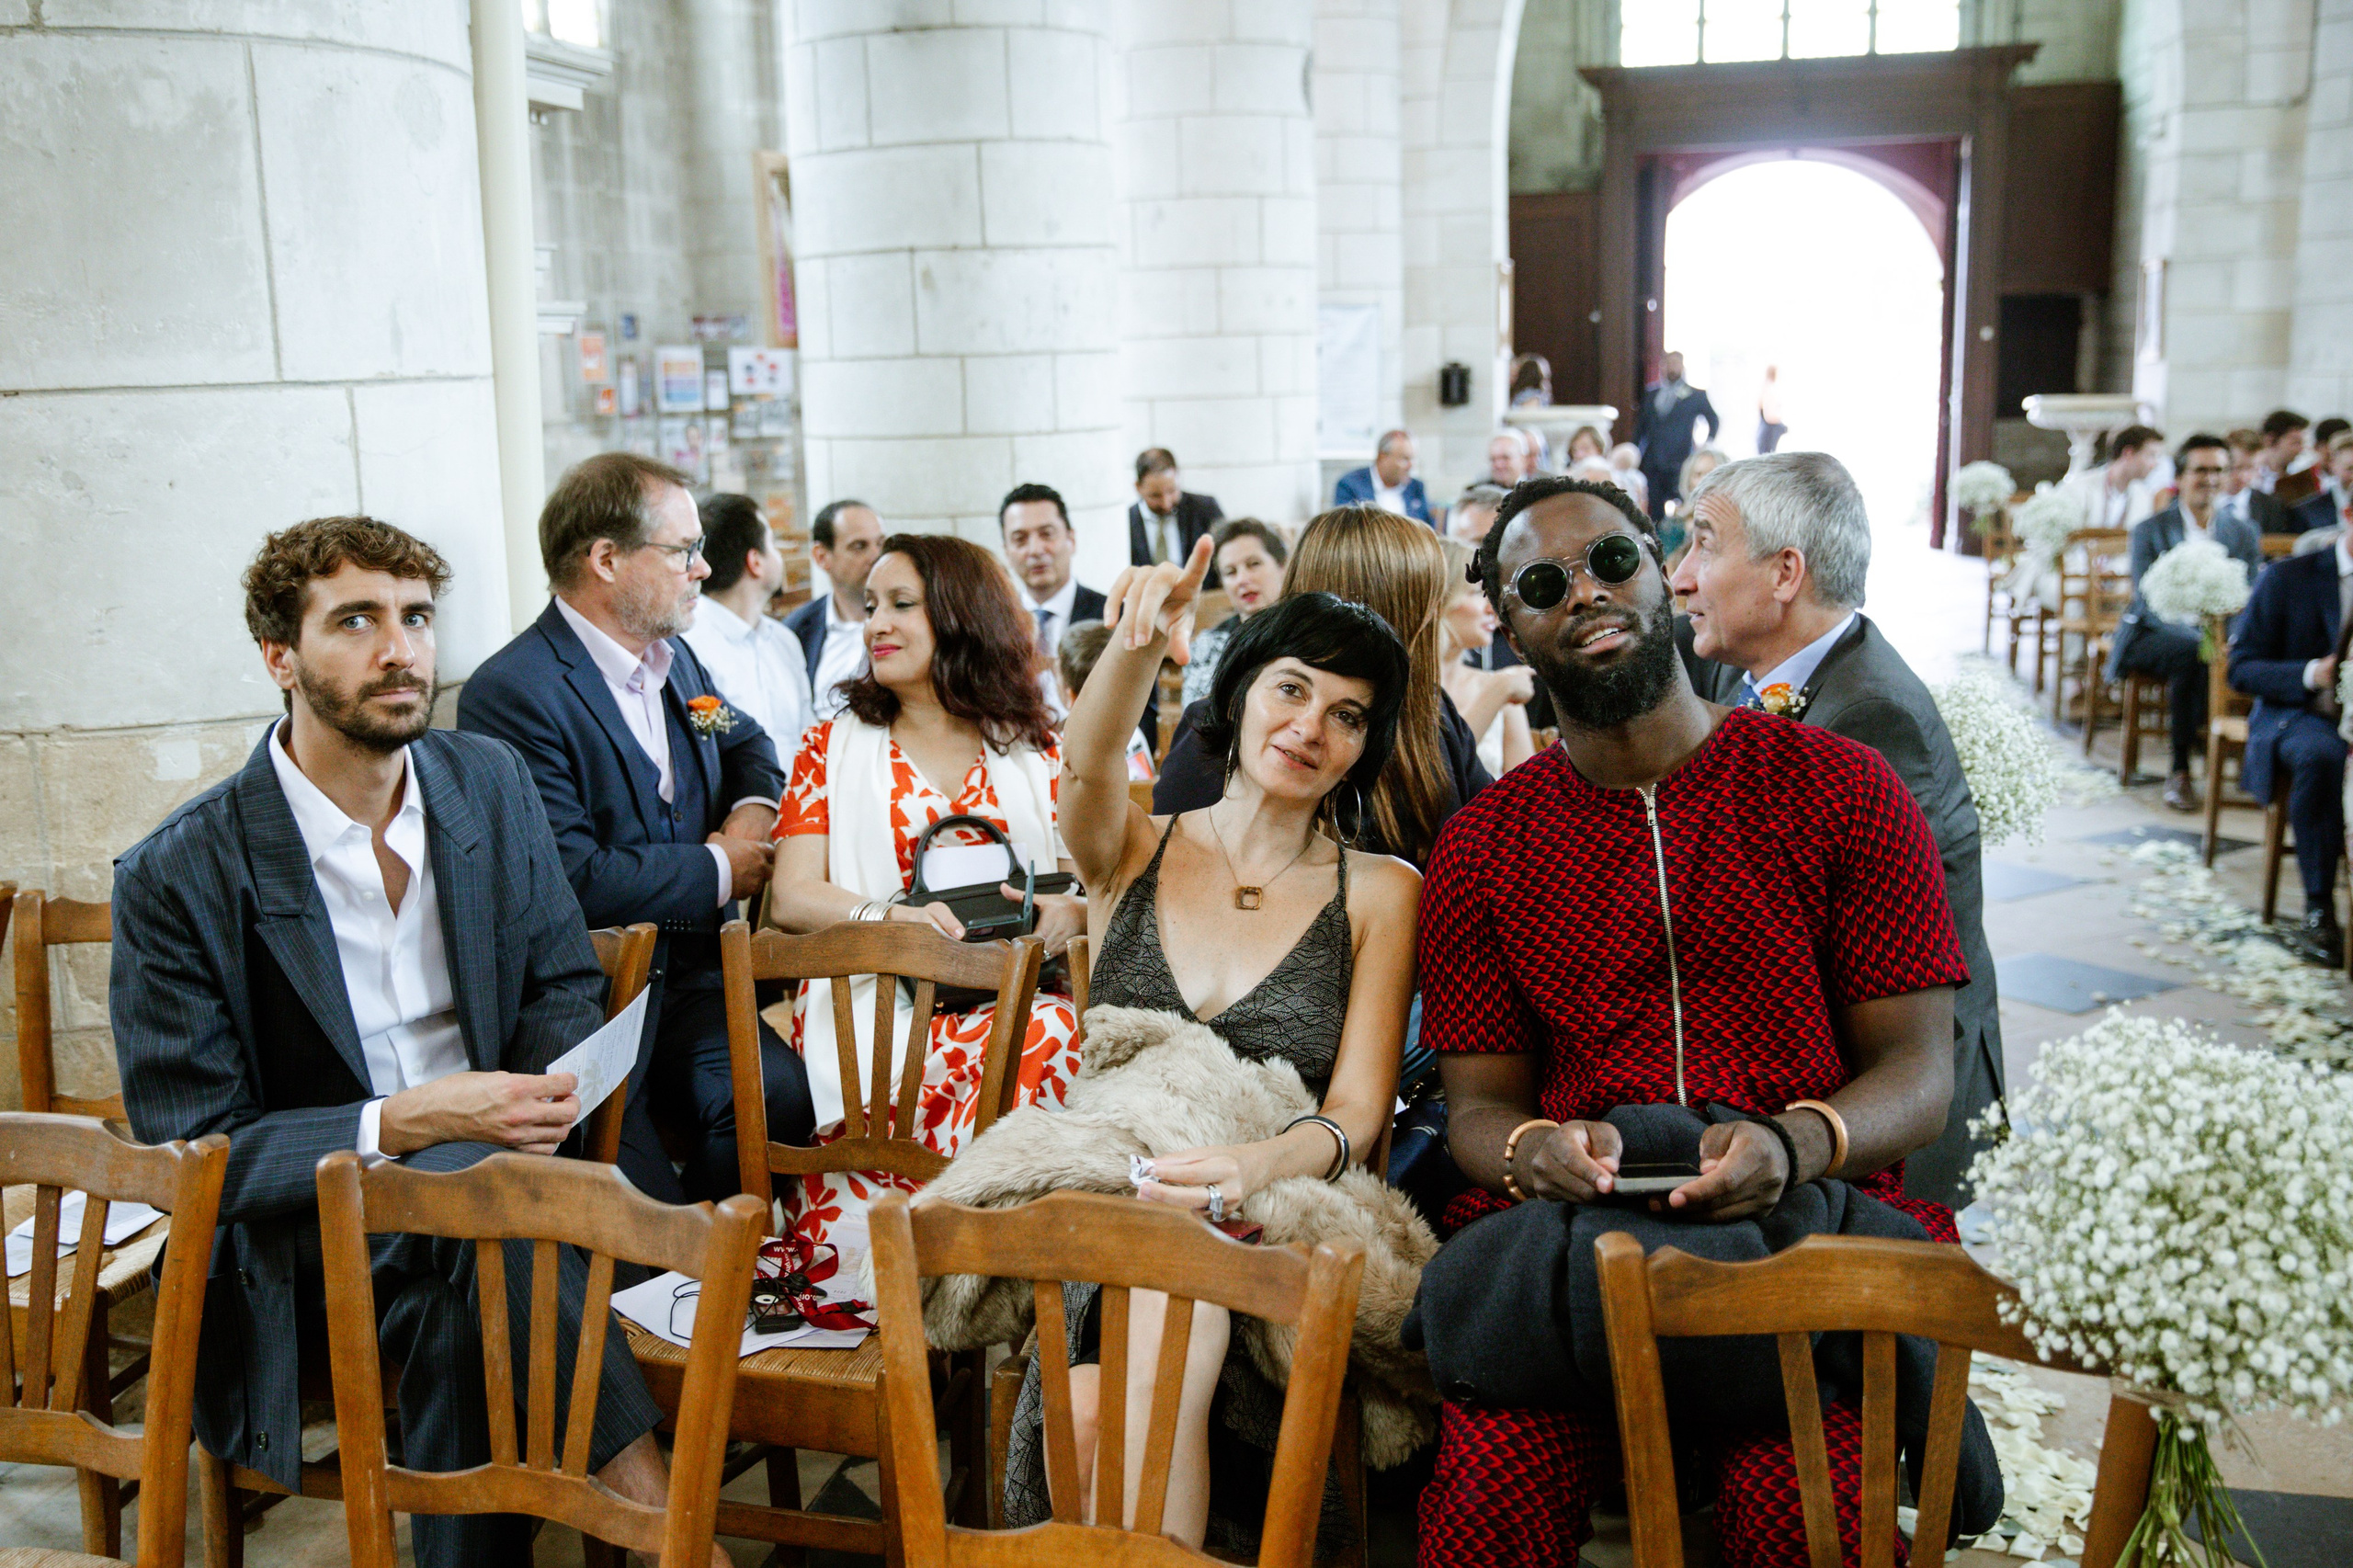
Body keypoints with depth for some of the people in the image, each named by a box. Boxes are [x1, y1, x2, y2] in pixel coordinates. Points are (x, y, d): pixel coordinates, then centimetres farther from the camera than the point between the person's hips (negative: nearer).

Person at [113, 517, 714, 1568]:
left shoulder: (492, 784, 4)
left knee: (467, 1328, -32)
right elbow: (191, 1155, -9)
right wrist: (406, 1122, -24)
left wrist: (543, 1090, -13)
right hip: (301, 1238, -3)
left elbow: (566, 988, 12)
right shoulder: (176, 877, -9)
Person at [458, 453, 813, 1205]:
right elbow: (573, 879, -21)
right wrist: (717, 872, -8)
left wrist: (753, 809, 8)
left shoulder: (674, 659, 14)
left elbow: (746, 745, 33)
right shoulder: (512, 693, -13)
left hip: (689, 974, 7)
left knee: (779, 1094, -21)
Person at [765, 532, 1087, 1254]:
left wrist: (1071, 913, -10)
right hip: (873, 998, -1)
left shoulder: (1036, 755, 18)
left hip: (1012, 1003, 1)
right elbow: (791, 897, 5)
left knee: (1054, 1038, -36)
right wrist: (893, 918, -15)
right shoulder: (835, 746, 16)